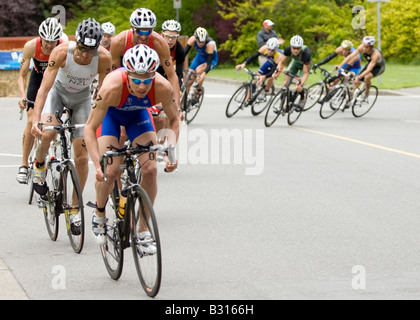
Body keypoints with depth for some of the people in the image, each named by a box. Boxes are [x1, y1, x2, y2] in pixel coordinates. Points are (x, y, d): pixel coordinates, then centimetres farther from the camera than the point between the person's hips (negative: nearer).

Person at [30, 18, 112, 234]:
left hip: (82, 98, 1)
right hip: (58, 91, -1)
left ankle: (75, 209, 11)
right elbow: (44, 88, -35)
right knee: (48, 133, -32)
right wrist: (35, 120, -44)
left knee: (82, 157, -4)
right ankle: (39, 164, 2)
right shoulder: (62, 52, -34)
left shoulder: (104, 58, -31)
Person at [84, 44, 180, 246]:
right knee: (109, 172, -16)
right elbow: (90, 128, -33)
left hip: (139, 113, 2)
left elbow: (174, 120, -14)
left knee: (150, 170, -12)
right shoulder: (112, 88, -42)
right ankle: (99, 213, 16)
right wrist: (98, 165, -44)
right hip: (110, 113, -2)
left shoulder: (163, 88, -35)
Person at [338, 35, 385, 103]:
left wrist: (359, 77, -58)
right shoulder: (361, 48, -27)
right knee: (356, 82, -6)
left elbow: (368, 70, -46)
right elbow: (351, 56, -27)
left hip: (379, 67, -6)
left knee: (367, 77, -35)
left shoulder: (376, 54, -41)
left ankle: (366, 95, -13)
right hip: (370, 64, 6)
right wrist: (340, 66, -37)